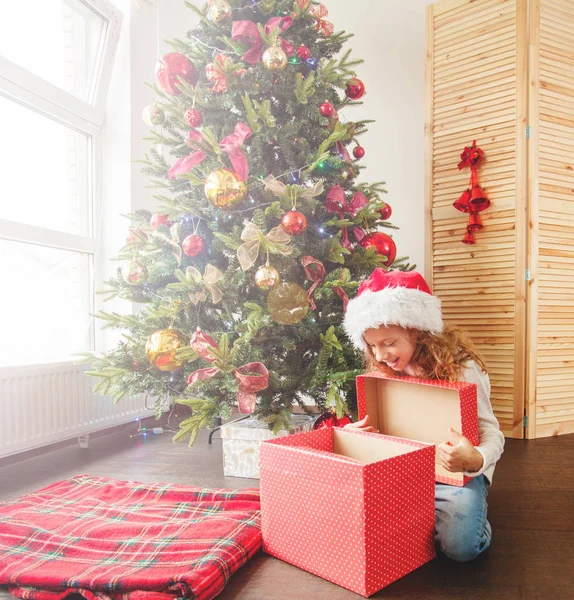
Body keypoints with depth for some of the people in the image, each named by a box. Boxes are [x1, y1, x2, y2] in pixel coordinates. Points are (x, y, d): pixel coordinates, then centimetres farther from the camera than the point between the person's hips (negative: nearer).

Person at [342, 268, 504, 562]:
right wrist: (357, 431, -10)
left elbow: (492, 433, -19)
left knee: (459, 546, -25)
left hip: (458, 472, -5)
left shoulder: (461, 368, -18)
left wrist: (476, 460, -42)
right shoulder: (387, 372, 0)